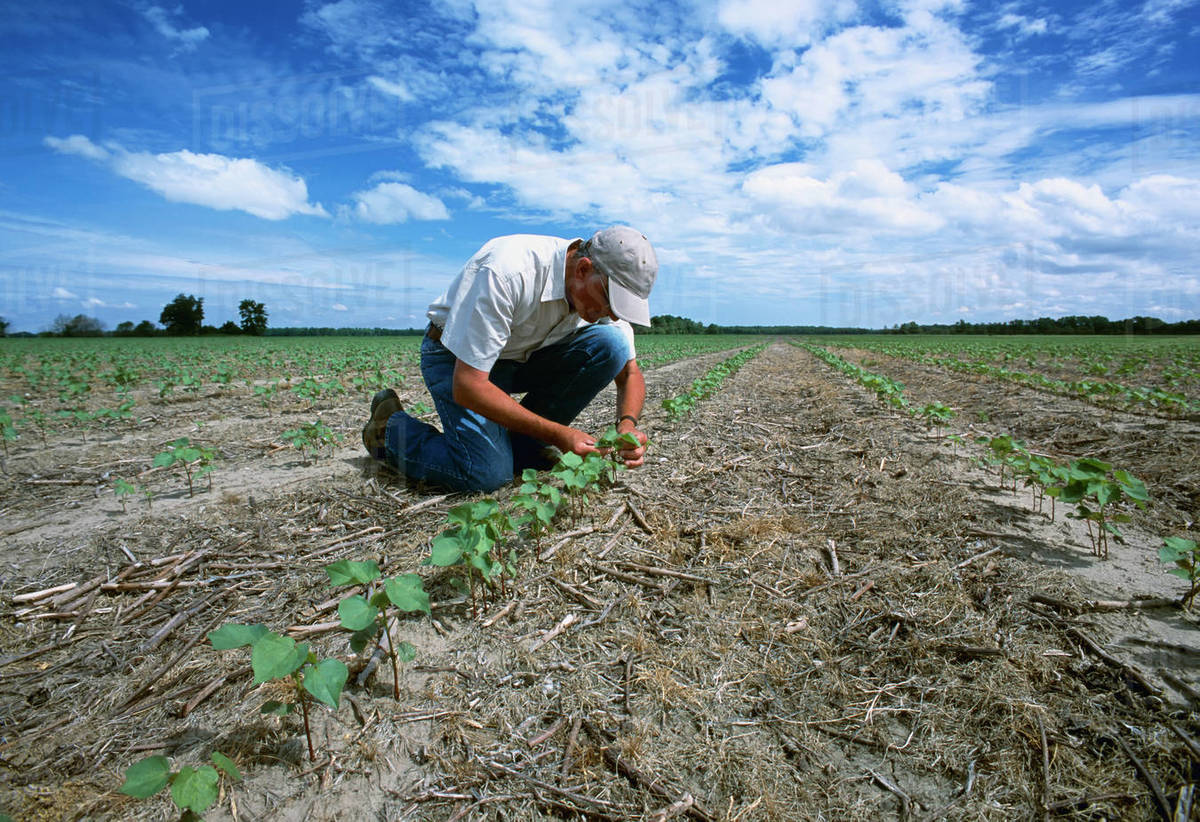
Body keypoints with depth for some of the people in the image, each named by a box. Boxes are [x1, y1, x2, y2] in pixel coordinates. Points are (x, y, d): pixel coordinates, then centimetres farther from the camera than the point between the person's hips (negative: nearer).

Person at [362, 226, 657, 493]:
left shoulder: (607, 286, -16)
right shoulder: (506, 273, -35)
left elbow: (631, 373, -5)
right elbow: (467, 386, -34)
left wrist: (627, 424, -27)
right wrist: (558, 434, -34)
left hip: (524, 355, 6)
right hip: (457, 357, -5)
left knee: (610, 343, -19)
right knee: (487, 472, -25)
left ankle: (522, 442, -5)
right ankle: (390, 428, 4)